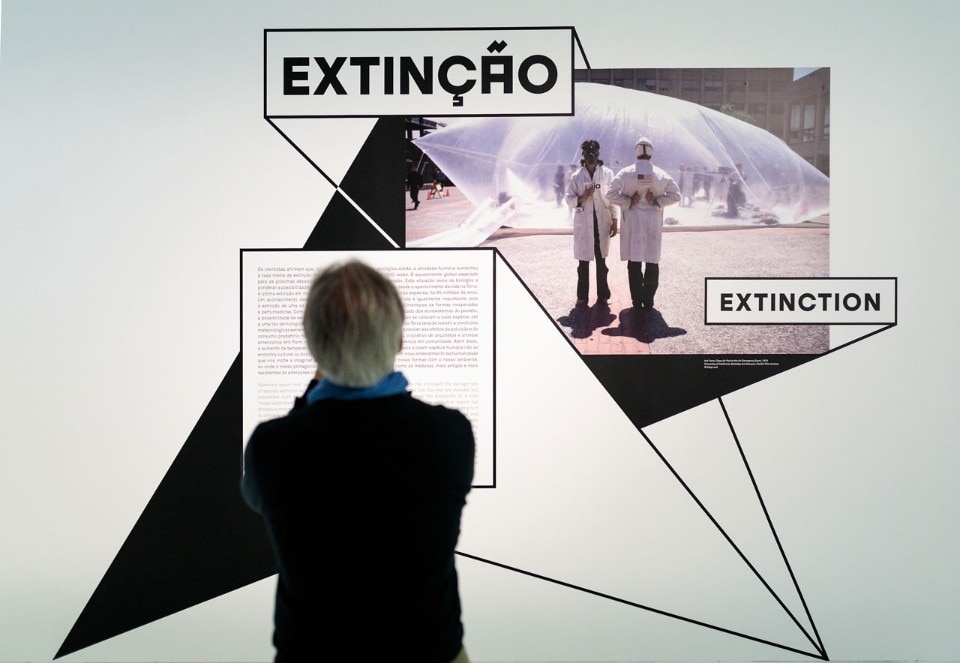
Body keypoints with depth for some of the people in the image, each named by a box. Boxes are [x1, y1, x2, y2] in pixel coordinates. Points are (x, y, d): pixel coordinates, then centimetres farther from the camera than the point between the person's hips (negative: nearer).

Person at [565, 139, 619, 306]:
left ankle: (603, 295, 14)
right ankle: (582, 296, 11)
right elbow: (569, 198, 5)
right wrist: (580, 199, -16)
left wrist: (615, 221, -1)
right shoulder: (576, 176, 3)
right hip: (583, 223, 0)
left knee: (601, 260, 6)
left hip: (602, 223, 0)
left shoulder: (607, 174, 2)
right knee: (583, 261, 3)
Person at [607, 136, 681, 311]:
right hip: (653, 222, 1)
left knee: (634, 262, 5)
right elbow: (675, 195, -3)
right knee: (652, 262, 9)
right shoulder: (661, 174, -2)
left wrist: (628, 202, -4)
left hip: (632, 222, -1)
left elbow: (611, 194, -11)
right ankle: (648, 300, 11)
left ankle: (637, 301, 6)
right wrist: (657, 202, -4)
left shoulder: (626, 172, -5)